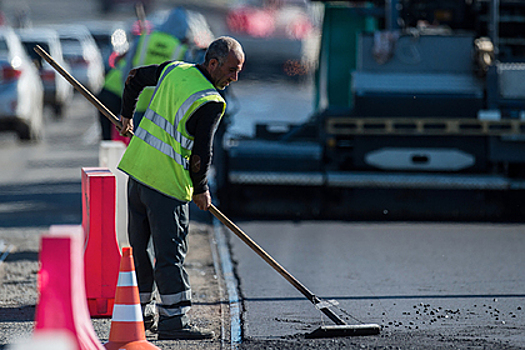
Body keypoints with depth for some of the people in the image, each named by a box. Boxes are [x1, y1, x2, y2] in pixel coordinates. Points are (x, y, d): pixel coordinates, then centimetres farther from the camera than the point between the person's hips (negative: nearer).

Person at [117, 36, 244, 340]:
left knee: (138, 244, 16)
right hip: (168, 181, -8)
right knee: (171, 251, -5)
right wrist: (201, 190, 2)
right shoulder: (211, 103, -15)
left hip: (137, 167, 8)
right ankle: (174, 320, -4)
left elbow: (135, 78, 22)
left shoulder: (174, 70, 7)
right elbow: (201, 153, -15)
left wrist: (127, 115, 39)